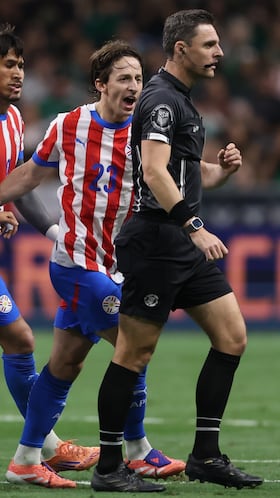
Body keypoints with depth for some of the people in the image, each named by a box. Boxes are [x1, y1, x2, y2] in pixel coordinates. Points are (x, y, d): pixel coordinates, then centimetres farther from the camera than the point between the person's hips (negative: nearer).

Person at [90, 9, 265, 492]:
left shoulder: (181, 101, 19)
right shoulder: (161, 99, -12)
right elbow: (154, 171, -24)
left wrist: (222, 169, 6)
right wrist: (195, 227, -30)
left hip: (186, 244, 10)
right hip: (155, 243, -10)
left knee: (232, 337, 6)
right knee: (134, 352, -5)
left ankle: (205, 456, 10)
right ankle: (107, 467, 1)